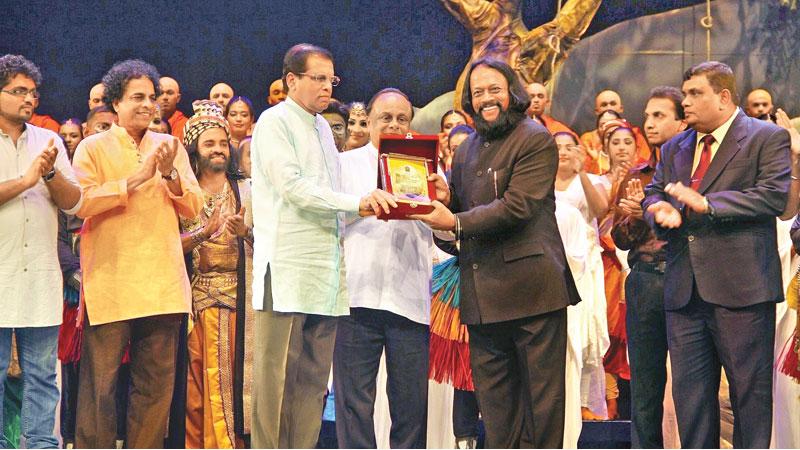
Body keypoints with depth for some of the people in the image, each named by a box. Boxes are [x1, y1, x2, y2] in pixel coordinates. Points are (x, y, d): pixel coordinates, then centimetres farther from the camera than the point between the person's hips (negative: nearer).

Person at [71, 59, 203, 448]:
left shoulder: (170, 147, 15)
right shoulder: (93, 148, 4)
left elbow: (193, 207, 8)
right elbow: (80, 202, -12)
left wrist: (170, 175, -9)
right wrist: (135, 180, -15)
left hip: (162, 284, 4)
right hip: (109, 282, -4)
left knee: (157, 384, 7)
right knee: (99, 383, -2)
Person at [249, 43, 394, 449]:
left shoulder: (323, 128, 21)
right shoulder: (275, 122, -4)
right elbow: (293, 186, -16)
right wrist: (357, 202, -21)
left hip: (324, 269, 8)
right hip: (287, 268, -8)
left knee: (314, 377, 6)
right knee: (277, 374, -7)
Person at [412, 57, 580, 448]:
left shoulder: (535, 140, -5)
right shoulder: (467, 150, 18)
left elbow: (518, 206, -16)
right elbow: (460, 213, 21)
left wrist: (456, 222, -19)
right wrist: (446, 199, -2)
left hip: (530, 286, -7)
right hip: (483, 295, 7)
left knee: (542, 397, 0)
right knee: (495, 404, 11)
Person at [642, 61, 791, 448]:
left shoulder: (768, 138, -1)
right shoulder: (674, 148, 20)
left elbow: (774, 196, -13)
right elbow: (652, 195, 17)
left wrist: (706, 204, -18)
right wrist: (661, 210, -8)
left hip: (742, 288, -6)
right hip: (685, 292, 6)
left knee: (750, 391, 1)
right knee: (689, 392, 9)